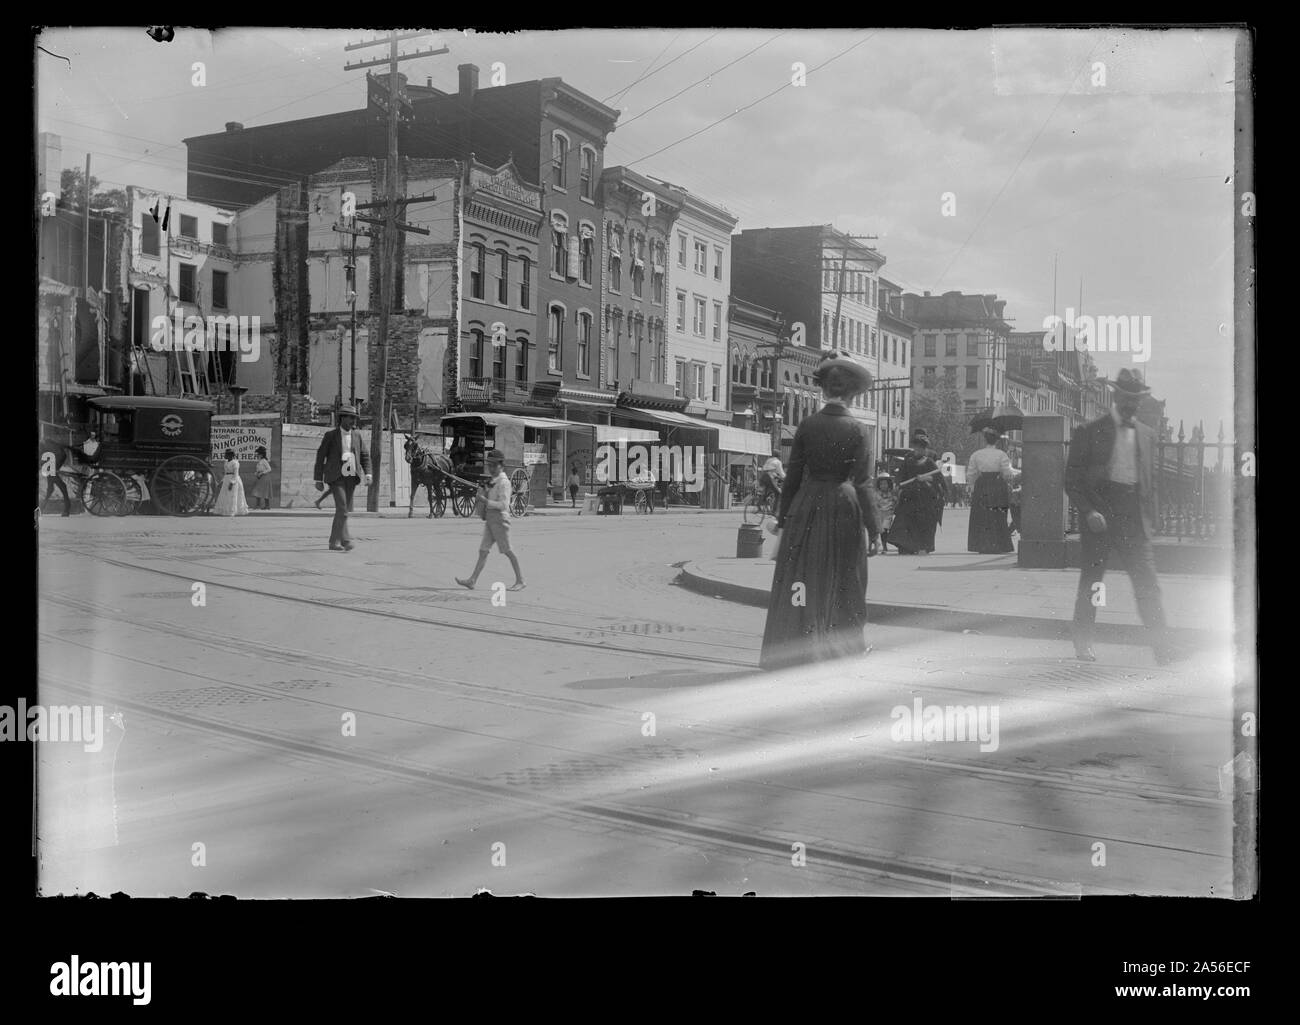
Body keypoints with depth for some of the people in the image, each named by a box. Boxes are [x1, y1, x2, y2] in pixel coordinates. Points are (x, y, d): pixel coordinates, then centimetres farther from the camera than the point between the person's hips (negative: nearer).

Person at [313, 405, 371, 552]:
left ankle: (334, 542, 15)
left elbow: (365, 456, 9)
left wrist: (368, 475, -6)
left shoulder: (357, 435, 8)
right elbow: (320, 457, 0)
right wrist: (318, 480, -3)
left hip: (351, 477, 4)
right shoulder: (330, 435, -2)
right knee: (342, 508, -17)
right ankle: (346, 540, -22)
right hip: (336, 477, -4)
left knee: (343, 510, 6)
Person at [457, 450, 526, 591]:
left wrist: (486, 501, -22)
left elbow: (503, 504, -20)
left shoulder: (504, 482, -13)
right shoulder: (492, 481, 15)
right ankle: (472, 580, 5)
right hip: (490, 519, 9)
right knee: (483, 550, 6)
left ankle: (520, 580, 7)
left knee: (508, 551, -2)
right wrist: (483, 491, 5)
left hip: (500, 519, -9)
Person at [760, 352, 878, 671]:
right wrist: (873, 528, -3)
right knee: (842, 578, 12)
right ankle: (844, 642, 20)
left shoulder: (808, 426, -4)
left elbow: (793, 476, 0)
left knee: (803, 577, 5)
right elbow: (862, 483, -9)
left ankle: (790, 651, 5)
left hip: (807, 506, 1)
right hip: (842, 507, -1)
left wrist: (783, 519, 8)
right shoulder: (855, 429, -8)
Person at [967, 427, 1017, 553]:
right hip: (998, 489, -1)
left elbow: (970, 475, 3)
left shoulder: (976, 455, 2)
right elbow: (1008, 474, -6)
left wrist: (972, 489, 15)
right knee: (998, 519, 5)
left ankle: (983, 547, 3)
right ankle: (998, 547, 2)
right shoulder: (1002, 455, -5)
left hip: (981, 488, 1)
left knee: (982, 519, 5)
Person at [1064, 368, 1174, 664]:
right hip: (1099, 517, -3)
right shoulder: (1088, 432, 0)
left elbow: (1151, 481, 18)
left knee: (1148, 584, -6)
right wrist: (1089, 512, -15)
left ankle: (1162, 649, -8)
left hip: (1134, 520, 3)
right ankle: (1083, 645, 20)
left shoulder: (1147, 435, 13)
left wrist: (1150, 520, 10)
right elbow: (1071, 482, -1)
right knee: (1090, 584, 6)